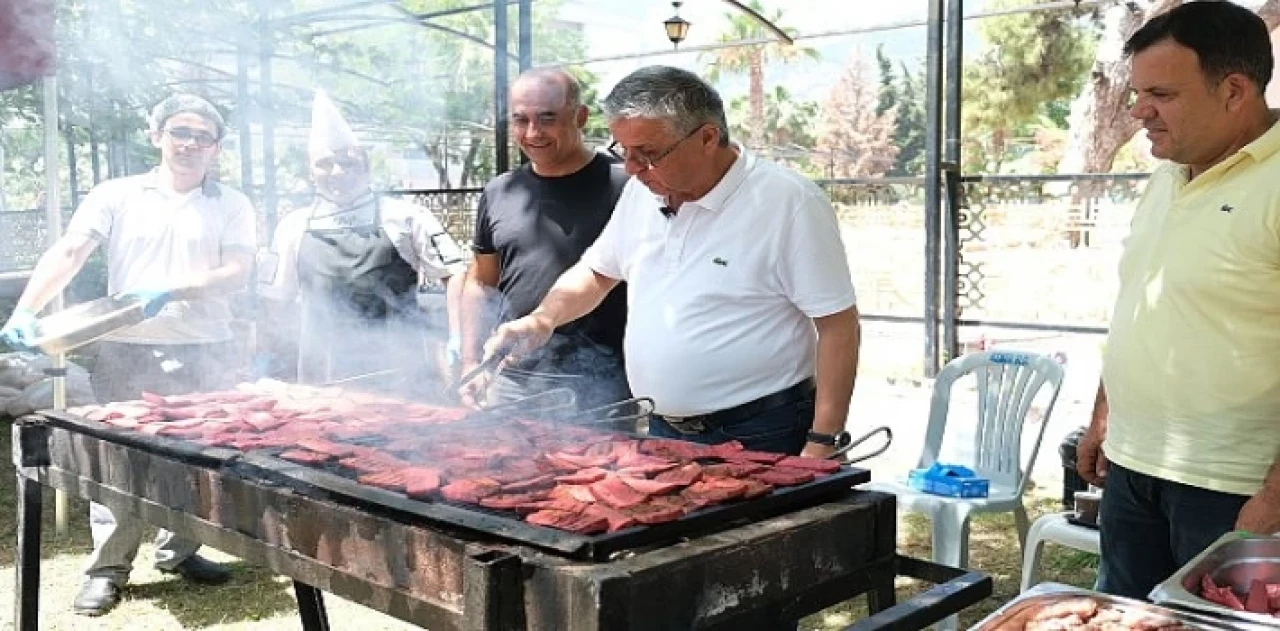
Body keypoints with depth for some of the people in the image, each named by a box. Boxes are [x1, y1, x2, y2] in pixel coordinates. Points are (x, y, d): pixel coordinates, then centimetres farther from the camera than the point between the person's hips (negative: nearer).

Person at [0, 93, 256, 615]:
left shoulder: (231, 205, 6)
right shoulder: (116, 196, 6)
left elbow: (236, 273, -6)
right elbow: (67, 254, -4)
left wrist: (170, 292, -20)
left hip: (205, 354, 1)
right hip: (127, 352, -1)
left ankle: (179, 552, 27)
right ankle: (109, 567, 14)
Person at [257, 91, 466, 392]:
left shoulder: (404, 218, 1)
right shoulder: (293, 227, 10)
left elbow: (454, 274, -3)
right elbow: (276, 301, 17)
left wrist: (458, 341, -15)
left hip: (396, 378, -2)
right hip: (322, 384, 2)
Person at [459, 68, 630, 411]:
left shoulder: (623, 186, -6)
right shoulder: (498, 194, 10)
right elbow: (481, 283, 18)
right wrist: (471, 364, 11)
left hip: (600, 379, -4)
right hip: (512, 375, 4)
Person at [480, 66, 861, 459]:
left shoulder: (789, 203, -16)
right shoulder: (642, 192, 3)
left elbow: (838, 325, -15)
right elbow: (597, 272, 18)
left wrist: (822, 444, -18)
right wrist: (543, 319, 0)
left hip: (759, 441, -6)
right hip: (662, 433, 6)